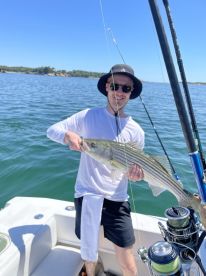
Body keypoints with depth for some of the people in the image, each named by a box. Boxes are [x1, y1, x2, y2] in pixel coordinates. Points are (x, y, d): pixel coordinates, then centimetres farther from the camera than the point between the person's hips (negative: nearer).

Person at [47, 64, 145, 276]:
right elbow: (52, 130, -3)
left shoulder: (136, 131, -1)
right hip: (86, 194, 0)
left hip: (117, 199, 1)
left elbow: (136, 168, 7)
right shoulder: (88, 116, -3)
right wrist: (67, 134, -25)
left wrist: (137, 173, -17)